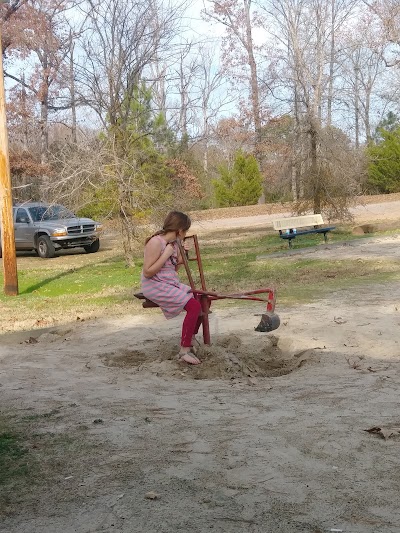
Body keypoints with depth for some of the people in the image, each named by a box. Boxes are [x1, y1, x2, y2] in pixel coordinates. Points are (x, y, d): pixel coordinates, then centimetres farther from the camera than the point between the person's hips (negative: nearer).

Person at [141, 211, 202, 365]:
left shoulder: (174, 243, 9)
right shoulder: (156, 242, -18)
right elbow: (147, 272, -21)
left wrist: (182, 254, 3)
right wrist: (166, 255, -21)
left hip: (172, 283, 9)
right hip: (154, 286, -9)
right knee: (194, 306, -21)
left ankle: (192, 336, 24)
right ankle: (184, 351, -15)